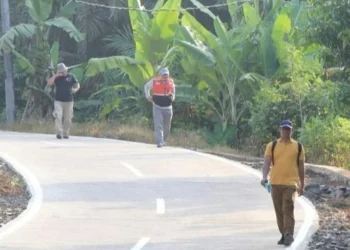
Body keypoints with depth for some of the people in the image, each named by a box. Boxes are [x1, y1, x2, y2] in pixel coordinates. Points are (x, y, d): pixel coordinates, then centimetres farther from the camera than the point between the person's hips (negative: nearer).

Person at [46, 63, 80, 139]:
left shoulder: (71, 77, 6)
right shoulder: (56, 78, 6)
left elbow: (77, 85, 10)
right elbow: (49, 83, -7)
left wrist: (76, 89, -12)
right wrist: (55, 75, -13)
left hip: (69, 101, 1)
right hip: (58, 101, -1)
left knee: (68, 119, 5)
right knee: (58, 117, -15)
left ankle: (65, 133, 20)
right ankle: (59, 133, -17)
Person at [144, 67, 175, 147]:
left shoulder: (171, 82, 2)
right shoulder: (154, 81, -5)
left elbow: (173, 92, 20)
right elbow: (146, 86, 14)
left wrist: (172, 97, 1)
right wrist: (148, 96, 5)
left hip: (168, 107, 3)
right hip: (157, 107, -3)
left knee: (167, 127, 12)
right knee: (158, 125, -14)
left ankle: (163, 140, 32)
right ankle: (159, 142, -18)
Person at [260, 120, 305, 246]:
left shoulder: (298, 146, 6)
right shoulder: (272, 146, 5)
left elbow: (301, 167, 10)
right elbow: (267, 162, -6)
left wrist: (302, 185, 11)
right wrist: (264, 177, -23)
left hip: (291, 183, -2)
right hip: (275, 183, 2)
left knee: (288, 208, -14)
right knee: (279, 210, 8)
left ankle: (289, 235, -16)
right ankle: (284, 235, 18)